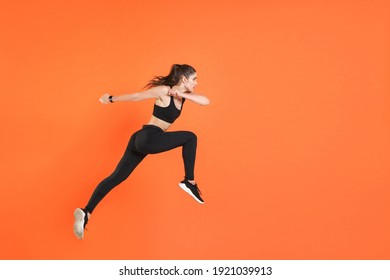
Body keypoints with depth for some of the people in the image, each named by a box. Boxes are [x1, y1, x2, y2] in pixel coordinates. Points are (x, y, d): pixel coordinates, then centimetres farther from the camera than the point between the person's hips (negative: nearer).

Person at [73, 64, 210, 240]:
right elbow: (137, 96, -9)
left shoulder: (184, 94, 13)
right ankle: (189, 182, 2)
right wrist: (112, 99, -10)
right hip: (148, 138, -8)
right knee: (190, 138, -3)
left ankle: (86, 212, 1)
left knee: (116, 177, 2)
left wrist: (183, 95, -13)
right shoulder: (164, 90, -9)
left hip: (144, 141, 8)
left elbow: (205, 101, -1)